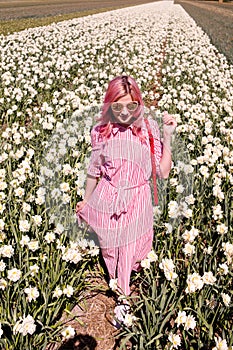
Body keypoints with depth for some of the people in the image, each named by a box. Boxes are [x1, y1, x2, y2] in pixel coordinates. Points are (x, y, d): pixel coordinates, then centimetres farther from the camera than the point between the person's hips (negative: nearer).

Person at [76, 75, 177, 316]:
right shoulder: (100, 131, -8)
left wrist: (167, 136, -19)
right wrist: (86, 200, 17)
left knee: (131, 254, 10)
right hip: (107, 201, 1)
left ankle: (124, 296, 36)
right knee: (109, 250, 18)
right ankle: (116, 288, 46)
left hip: (137, 201, -1)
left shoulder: (148, 128, -10)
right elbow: (94, 171, 6)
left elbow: (163, 172, -11)